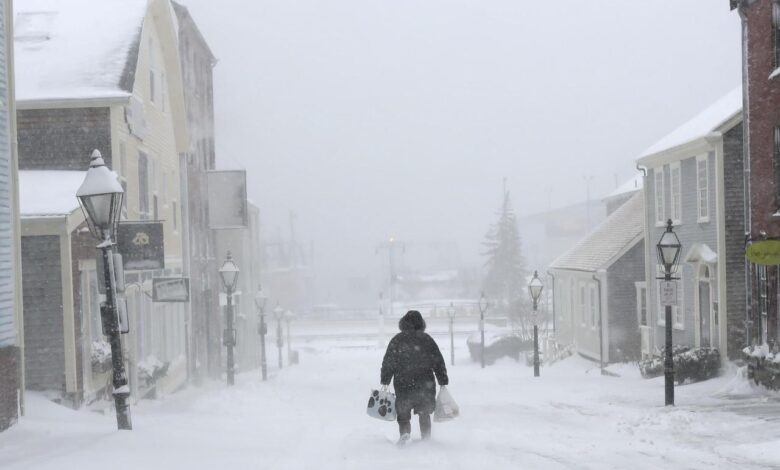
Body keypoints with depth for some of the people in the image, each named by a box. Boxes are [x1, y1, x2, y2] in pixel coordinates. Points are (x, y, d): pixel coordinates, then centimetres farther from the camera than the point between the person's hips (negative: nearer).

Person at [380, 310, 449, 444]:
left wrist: (385, 382, 6)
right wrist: (443, 382, 11)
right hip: (425, 383, 1)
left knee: (403, 413, 7)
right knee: (424, 414, 14)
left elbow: (388, 362, 0)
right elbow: (439, 362, 5)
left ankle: (405, 433, -19)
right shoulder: (427, 339, 3)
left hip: (403, 384, -1)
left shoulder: (397, 340, 1)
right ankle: (426, 441, 11)